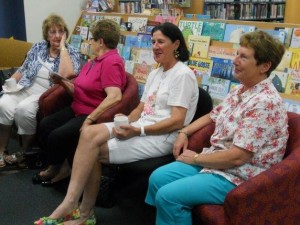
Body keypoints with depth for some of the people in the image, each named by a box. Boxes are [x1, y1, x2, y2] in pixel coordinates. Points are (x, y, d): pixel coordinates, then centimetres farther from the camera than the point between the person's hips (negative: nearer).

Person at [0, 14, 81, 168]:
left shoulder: (72, 53, 0)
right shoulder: (38, 47, 13)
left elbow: (66, 75, -20)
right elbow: (22, 70, 19)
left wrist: (62, 47, -14)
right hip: (25, 88, 4)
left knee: (23, 109, -32)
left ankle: (26, 151, -10)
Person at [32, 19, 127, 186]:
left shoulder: (111, 62, -18)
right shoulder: (95, 61, 14)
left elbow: (115, 97, -31)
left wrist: (90, 119, -30)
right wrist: (63, 82, 1)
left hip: (95, 115, -10)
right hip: (77, 110, 10)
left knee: (57, 136, -20)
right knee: (45, 125, -4)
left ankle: (56, 168, 11)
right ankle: (61, 166, 7)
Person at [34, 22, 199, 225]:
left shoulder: (183, 75, -9)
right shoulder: (155, 74, 19)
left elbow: (177, 122, -17)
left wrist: (138, 131, -23)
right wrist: (124, 124, -3)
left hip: (162, 136, -8)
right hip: (140, 127, 8)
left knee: (92, 150, -18)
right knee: (89, 134, -16)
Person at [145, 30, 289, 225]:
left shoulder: (264, 102, -24)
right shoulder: (240, 90, 7)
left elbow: (237, 157, -27)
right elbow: (213, 116, 23)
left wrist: (196, 158, -14)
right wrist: (185, 132, 8)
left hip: (238, 178, -9)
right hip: (215, 161, 9)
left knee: (168, 195, -19)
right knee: (158, 178, 4)